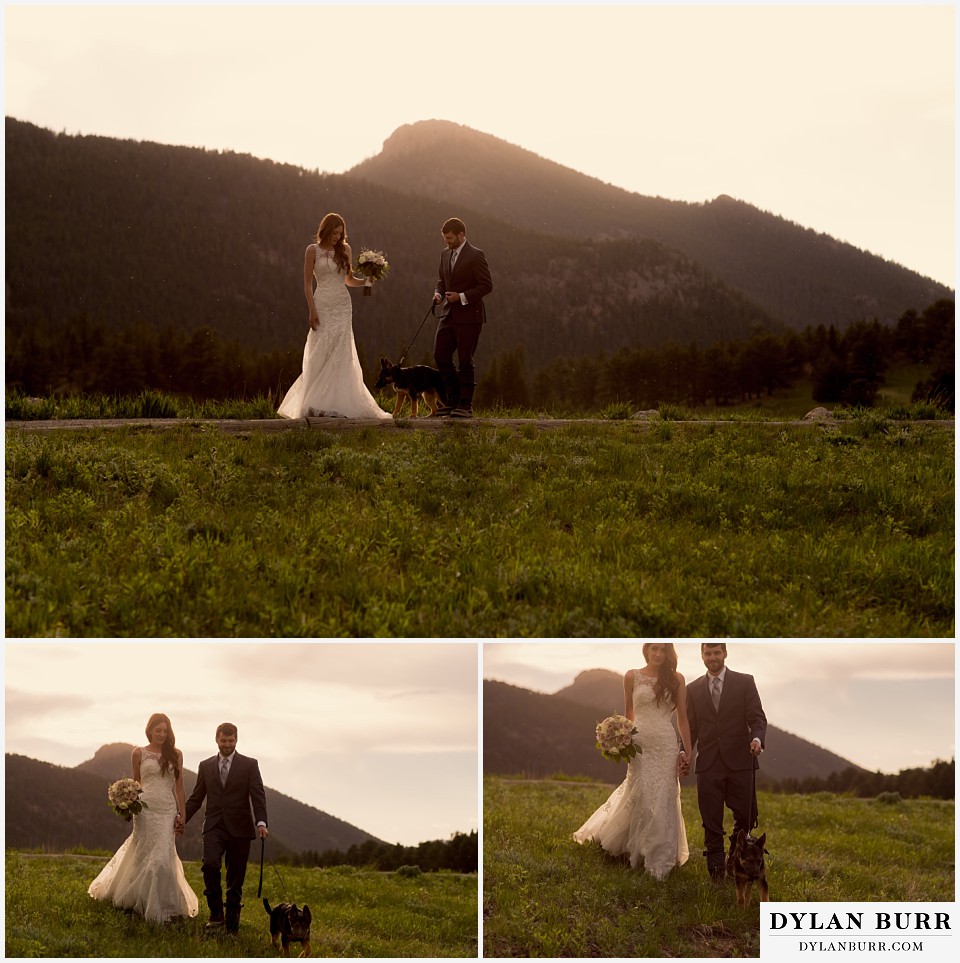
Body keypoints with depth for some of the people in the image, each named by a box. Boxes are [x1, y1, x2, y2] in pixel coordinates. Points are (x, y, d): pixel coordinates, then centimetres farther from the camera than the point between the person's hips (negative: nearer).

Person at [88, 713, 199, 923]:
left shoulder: (175, 754, 8)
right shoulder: (139, 753, 5)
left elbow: (179, 786, 9)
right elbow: (135, 783, 13)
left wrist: (181, 814, 5)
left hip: (168, 810, 1)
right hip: (146, 808, -1)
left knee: (163, 857, -5)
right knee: (145, 855, 1)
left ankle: (161, 905, 5)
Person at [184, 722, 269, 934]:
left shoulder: (249, 765, 4)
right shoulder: (206, 766, 12)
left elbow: (258, 796, -4)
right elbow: (196, 797, 16)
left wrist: (261, 823, -18)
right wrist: (182, 819, 5)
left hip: (239, 829, -1)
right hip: (214, 827, 1)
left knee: (236, 876, 2)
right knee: (209, 864, -21)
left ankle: (232, 920, 14)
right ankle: (216, 913, -10)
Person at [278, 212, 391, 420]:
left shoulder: (345, 250, 10)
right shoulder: (313, 250, 0)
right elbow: (307, 283, -1)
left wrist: (365, 281, -2)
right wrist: (312, 310, -9)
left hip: (343, 305, 3)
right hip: (323, 305, -3)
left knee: (340, 354, -2)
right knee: (321, 355, -4)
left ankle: (338, 403, -1)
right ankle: (317, 403, 0)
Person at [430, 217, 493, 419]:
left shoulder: (476, 256, -11)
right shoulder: (445, 254, 11)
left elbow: (486, 286, -12)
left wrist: (462, 296, -19)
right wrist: (438, 293, 1)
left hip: (468, 316, -7)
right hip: (449, 315, 7)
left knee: (465, 361, -2)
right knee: (440, 355, 4)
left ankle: (465, 405, 5)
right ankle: (453, 400, 15)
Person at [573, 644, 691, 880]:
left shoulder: (676, 679, 5)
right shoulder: (632, 677, 5)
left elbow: (682, 718, 7)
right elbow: (628, 715, 11)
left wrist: (688, 752, 4)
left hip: (667, 745, 1)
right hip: (640, 743, -1)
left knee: (664, 800, -1)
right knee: (640, 797, -3)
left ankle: (660, 858, 8)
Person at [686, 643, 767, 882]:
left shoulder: (744, 682, 4)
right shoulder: (693, 689, 11)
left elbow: (757, 718, 0)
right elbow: (691, 727, 12)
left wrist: (757, 738, -20)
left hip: (739, 761, -1)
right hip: (708, 764, 1)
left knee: (746, 817, 1)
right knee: (711, 821, 1)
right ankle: (716, 869, 8)